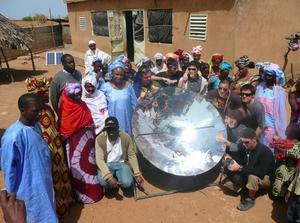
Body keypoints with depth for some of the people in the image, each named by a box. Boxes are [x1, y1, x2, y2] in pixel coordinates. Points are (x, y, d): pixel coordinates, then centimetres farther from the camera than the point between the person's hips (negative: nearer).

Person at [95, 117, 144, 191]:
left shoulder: (126, 137, -11)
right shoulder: (100, 139, -14)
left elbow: (132, 156, -3)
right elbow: (99, 159, -19)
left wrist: (137, 174, -12)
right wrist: (109, 177, -32)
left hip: (121, 163, 1)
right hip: (107, 164, 0)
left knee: (127, 183, -27)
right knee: (103, 181, -32)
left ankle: (118, 181, 8)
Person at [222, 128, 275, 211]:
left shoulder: (264, 151, -30)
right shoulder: (243, 146, -13)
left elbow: (261, 173, -36)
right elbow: (239, 158, -1)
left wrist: (240, 168, -40)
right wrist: (231, 159, -24)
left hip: (264, 178, -5)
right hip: (246, 174, 5)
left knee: (252, 177, -39)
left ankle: (250, 199, -13)